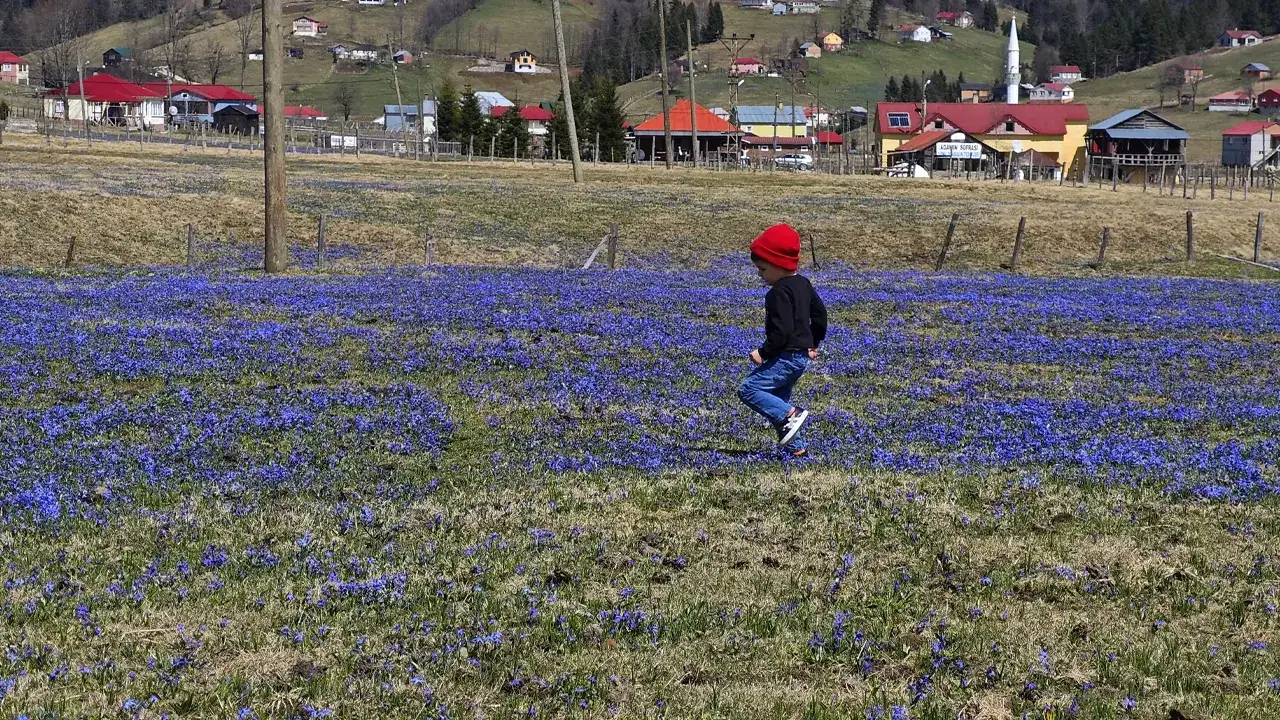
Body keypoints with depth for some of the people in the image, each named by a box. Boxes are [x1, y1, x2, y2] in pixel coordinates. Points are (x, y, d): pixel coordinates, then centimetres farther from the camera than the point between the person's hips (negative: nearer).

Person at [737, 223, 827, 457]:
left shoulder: (779, 293, -18)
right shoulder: (803, 284, 12)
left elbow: (781, 331, -24)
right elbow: (820, 313, 21)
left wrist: (763, 353, -17)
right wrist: (813, 344, 28)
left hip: (787, 356, -10)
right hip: (802, 354, 10)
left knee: (748, 388, -12)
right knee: (778, 399, 16)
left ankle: (791, 414, -17)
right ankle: (797, 447, 17)